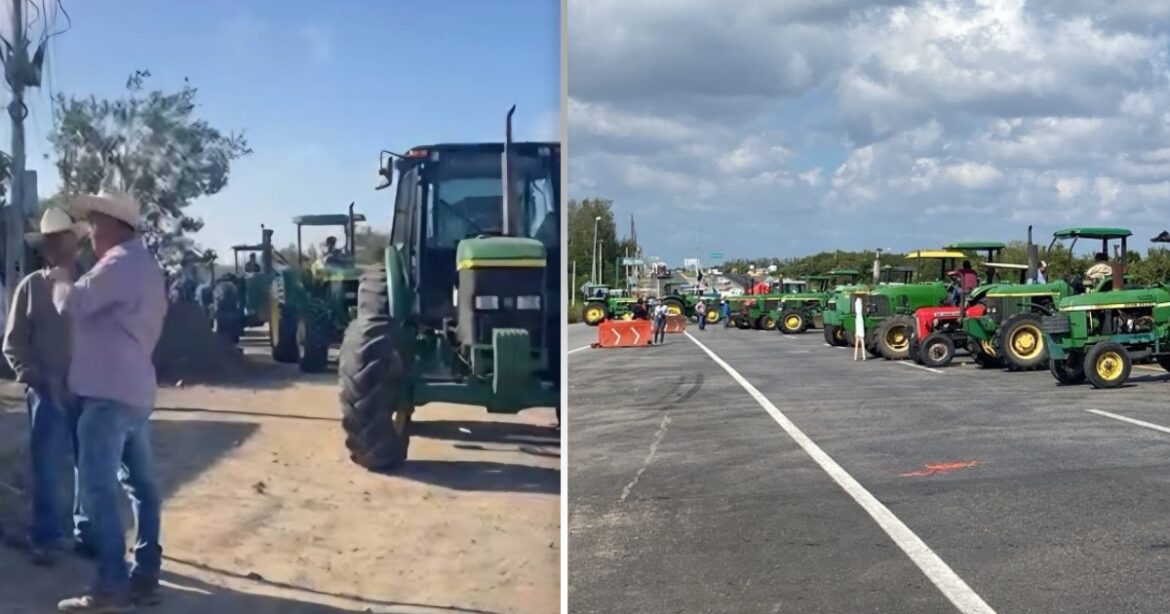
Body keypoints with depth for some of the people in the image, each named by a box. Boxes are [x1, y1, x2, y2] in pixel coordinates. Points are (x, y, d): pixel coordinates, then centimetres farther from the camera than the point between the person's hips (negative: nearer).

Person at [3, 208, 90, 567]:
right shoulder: (32, 286, 4)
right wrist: (32, 376, -7)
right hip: (47, 392, -1)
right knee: (45, 467, 1)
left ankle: (86, 533, 19)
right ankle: (45, 538, 11)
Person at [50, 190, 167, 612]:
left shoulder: (118, 264, -14)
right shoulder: (144, 264, 18)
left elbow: (71, 303, -20)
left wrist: (60, 277, 0)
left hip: (109, 391, -10)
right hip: (135, 389, 10)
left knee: (98, 489, -8)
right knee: (141, 485, 11)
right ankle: (145, 577, 16)